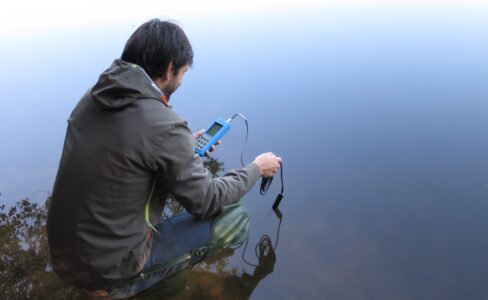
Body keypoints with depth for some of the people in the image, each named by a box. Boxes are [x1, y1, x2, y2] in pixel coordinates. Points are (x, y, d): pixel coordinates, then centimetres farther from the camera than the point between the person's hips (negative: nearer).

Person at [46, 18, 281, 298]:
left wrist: (185, 148, 16)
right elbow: (206, 203, -13)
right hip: (110, 267, -7)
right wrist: (257, 168, 1)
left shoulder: (92, 98, -3)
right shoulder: (164, 126, -25)